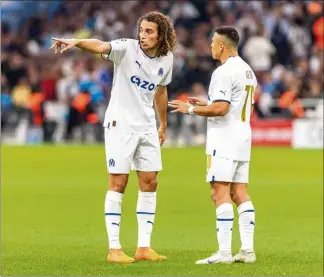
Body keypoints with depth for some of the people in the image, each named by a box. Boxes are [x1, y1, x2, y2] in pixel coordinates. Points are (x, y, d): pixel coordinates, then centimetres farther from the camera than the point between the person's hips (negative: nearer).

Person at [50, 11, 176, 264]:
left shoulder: (166, 59, 2)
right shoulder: (127, 48, -14)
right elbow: (101, 47, -34)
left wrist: (163, 125, 27)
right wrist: (77, 42, -54)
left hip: (147, 127, 5)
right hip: (120, 124, -5)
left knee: (150, 184, 5)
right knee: (118, 184, -5)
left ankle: (144, 247, 12)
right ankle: (114, 249, -1)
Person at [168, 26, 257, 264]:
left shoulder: (224, 72, -15)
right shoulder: (248, 71, 16)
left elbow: (221, 109, -22)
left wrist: (191, 109, -9)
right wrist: (206, 103, 23)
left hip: (224, 140, -9)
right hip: (243, 138, 9)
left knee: (220, 193, -10)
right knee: (240, 193, 10)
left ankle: (224, 252, -14)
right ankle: (248, 249, 7)